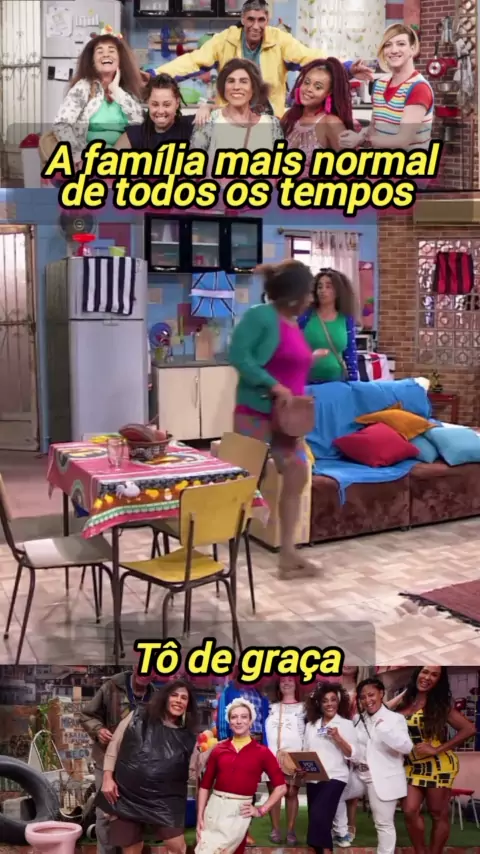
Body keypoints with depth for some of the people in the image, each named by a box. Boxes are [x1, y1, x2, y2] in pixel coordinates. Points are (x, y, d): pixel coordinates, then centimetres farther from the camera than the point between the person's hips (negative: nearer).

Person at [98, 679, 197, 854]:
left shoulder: (187, 737, 7)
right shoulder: (137, 718, 2)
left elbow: (193, 770, 6)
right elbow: (114, 746, 4)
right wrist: (107, 778, -4)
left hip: (164, 800, 1)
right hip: (127, 796, -1)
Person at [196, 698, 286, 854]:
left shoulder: (262, 752, 0)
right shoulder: (219, 749, 5)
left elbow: (281, 787, 3)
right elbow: (205, 785, 8)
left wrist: (261, 810, -2)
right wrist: (200, 816, 1)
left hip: (239, 812, -2)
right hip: (214, 807, 3)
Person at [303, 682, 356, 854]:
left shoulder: (346, 724, 0)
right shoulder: (311, 725, 10)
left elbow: (351, 754, -5)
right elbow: (305, 751, 12)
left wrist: (338, 738, -18)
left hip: (335, 777, -4)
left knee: (318, 815, -20)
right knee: (316, 818, 6)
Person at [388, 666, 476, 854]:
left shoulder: (440, 704, -4)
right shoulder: (405, 701, 3)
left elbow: (469, 729, -9)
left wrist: (438, 749, -14)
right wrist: (401, 695, -4)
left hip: (438, 765, -3)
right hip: (413, 766, 3)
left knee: (438, 814, 6)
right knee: (411, 811, -3)